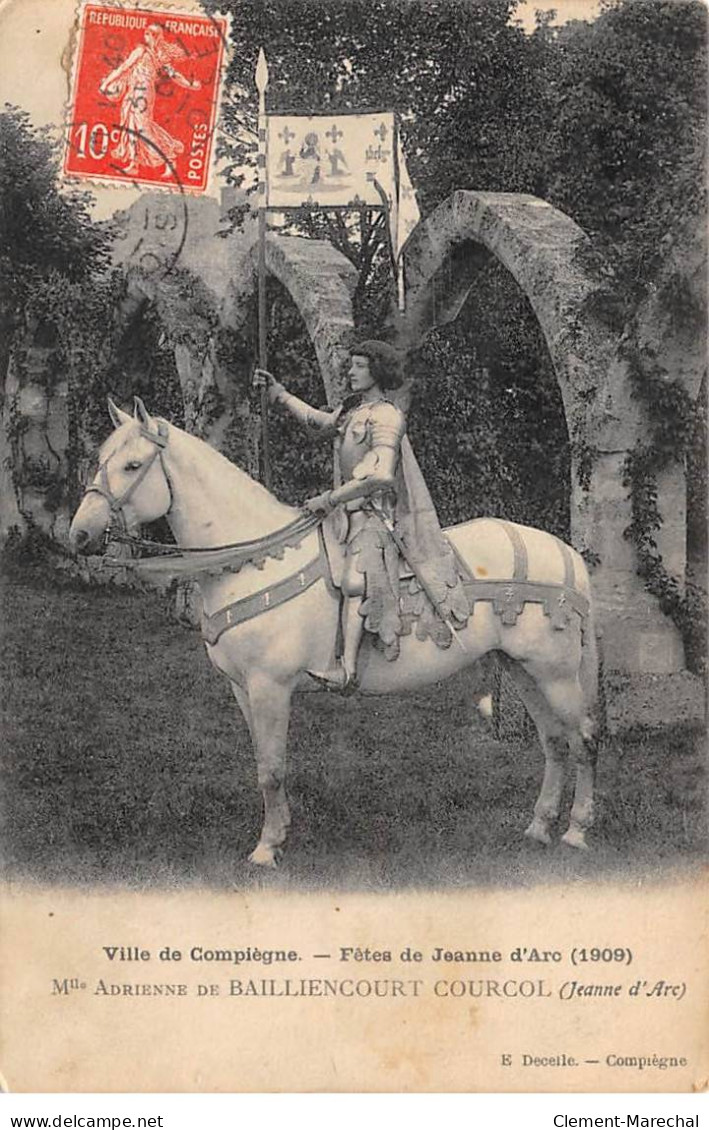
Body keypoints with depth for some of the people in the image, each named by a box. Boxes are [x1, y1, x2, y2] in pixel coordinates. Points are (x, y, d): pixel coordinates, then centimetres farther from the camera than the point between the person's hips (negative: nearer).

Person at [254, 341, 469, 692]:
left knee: (356, 579, -29)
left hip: (377, 515, -10)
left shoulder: (385, 417, -13)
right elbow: (320, 421, 36)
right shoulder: (351, 410, 15)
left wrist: (330, 499, -21)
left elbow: (380, 475, -25)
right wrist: (279, 393, 35)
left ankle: (346, 669, -41)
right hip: (350, 513, 10)